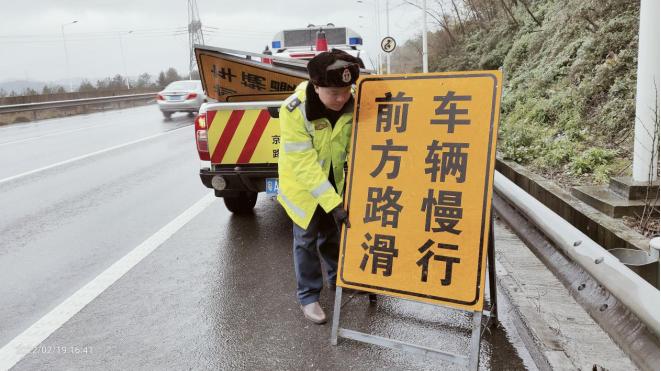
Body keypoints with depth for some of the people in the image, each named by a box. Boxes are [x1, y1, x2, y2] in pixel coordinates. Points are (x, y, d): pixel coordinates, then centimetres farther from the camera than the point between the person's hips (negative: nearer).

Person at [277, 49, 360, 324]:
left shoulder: (350, 102, -19)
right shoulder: (294, 111, -33)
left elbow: (353, 143, -6)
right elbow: (304, 165, -32)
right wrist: (333, 203, -33)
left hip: (333, 178, 5)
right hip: (301, 183, -4)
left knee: (333, 233, 21)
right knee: (306, 239, 6)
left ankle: (338, 278, 44)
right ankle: (308, 296, 24)